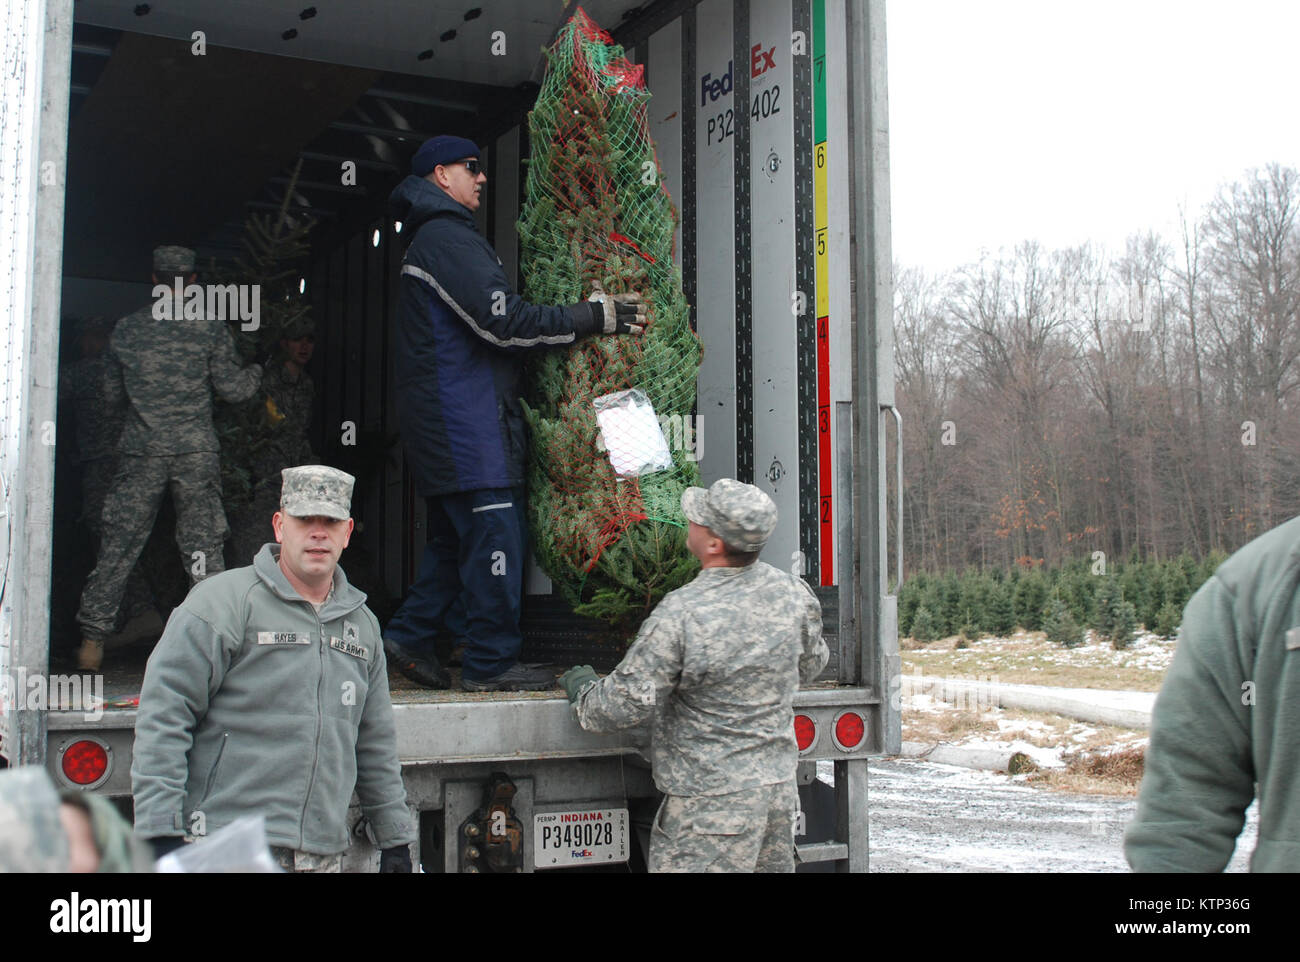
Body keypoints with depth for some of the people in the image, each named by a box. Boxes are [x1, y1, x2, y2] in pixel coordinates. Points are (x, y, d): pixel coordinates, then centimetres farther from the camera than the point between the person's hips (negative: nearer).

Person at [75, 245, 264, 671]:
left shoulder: (127, 328, 7)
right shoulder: (209, 327, -1)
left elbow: (111, 393, 14)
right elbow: (232, 388, 1)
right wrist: (256, 372, 21)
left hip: (141, 452, 2)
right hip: (195, 451, -2)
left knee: (118, 547, 6)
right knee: (203, 544, 2)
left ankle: (92, 639, 6)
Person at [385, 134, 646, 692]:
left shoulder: (431, 240, 24)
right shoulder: (449, 237, -10)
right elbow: (503, 322, -19)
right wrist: (594, 317, -15)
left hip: (443, 417, 11)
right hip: (466, 417, -11)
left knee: (456, 534, 16)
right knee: (494, 532, -8)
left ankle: (409, 636, 18)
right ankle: (491, 662, -3)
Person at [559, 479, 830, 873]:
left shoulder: (679, 615, -23)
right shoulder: (792, 592, -3)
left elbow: (627, 705, -15)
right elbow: (811, 664, 17)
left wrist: (581, 690, 6)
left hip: (712, 800, -7)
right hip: (778, 785, 7)